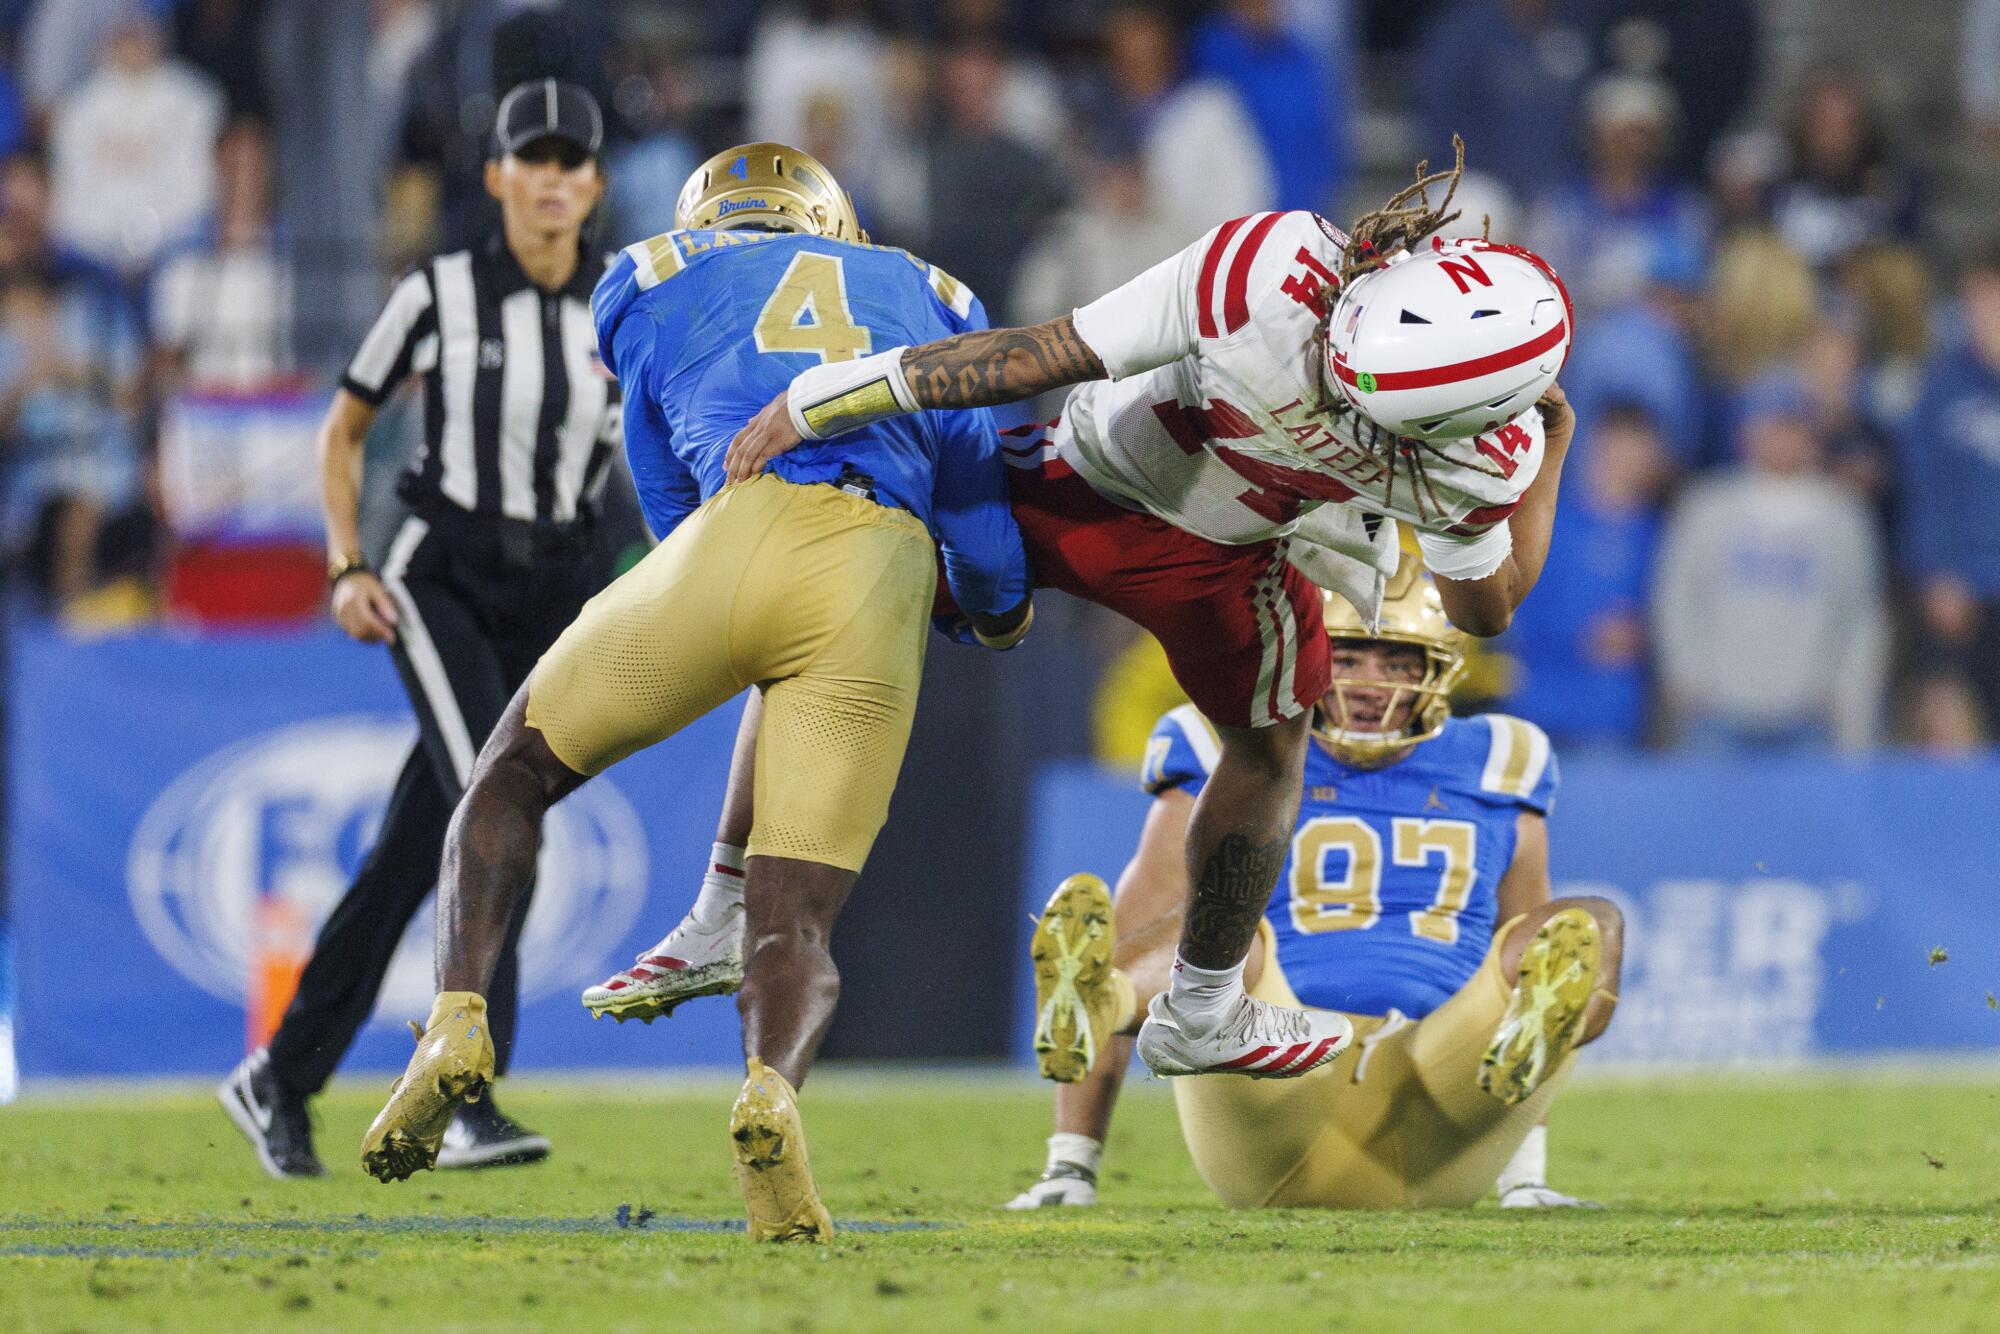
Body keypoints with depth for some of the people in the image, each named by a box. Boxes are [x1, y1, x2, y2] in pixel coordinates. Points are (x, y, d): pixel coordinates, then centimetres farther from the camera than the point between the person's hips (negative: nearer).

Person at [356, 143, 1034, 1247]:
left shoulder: (655, 284, 28)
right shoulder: (927, 297, 33)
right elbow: (978, 498, 25)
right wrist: (999, 615, 46)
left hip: (741, 532, -1)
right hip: (883, 588, 1)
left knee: (515, 776, 21)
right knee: (795, 918, 3)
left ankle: (458, 1019, -2)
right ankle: (772, 1090, -30)